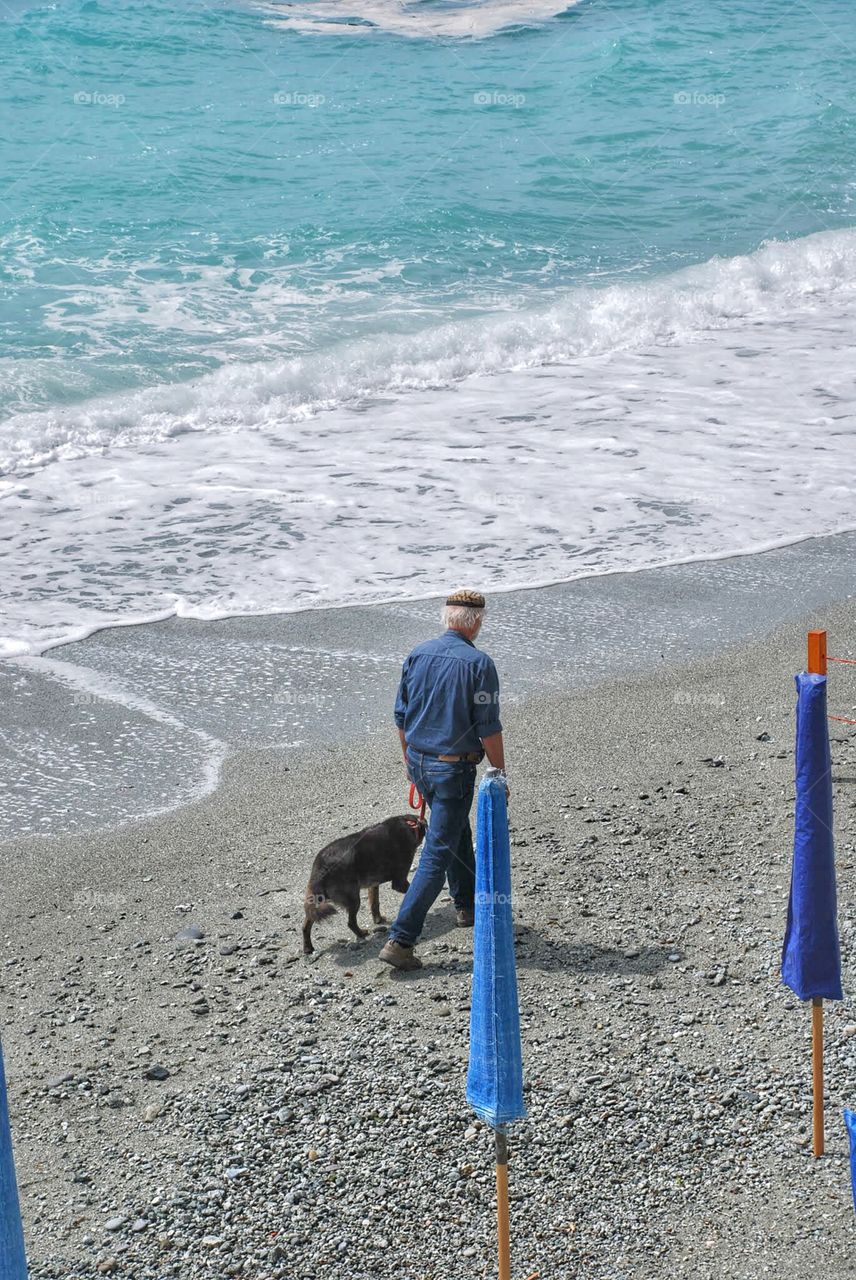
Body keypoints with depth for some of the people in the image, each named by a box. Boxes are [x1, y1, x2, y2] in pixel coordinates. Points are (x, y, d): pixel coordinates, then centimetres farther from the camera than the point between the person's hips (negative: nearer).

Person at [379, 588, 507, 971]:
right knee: (437, 855, -3)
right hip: (455, 769, -7)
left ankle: (466, 906, 44)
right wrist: (500, 774, -4)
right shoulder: (478, 663, -16)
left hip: (419, 763, 7)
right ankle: (400, 940, -8)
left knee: (456, 832, 28)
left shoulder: (417, 655, 1)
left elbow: (401, 716, 8)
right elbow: (488, 729, -15)